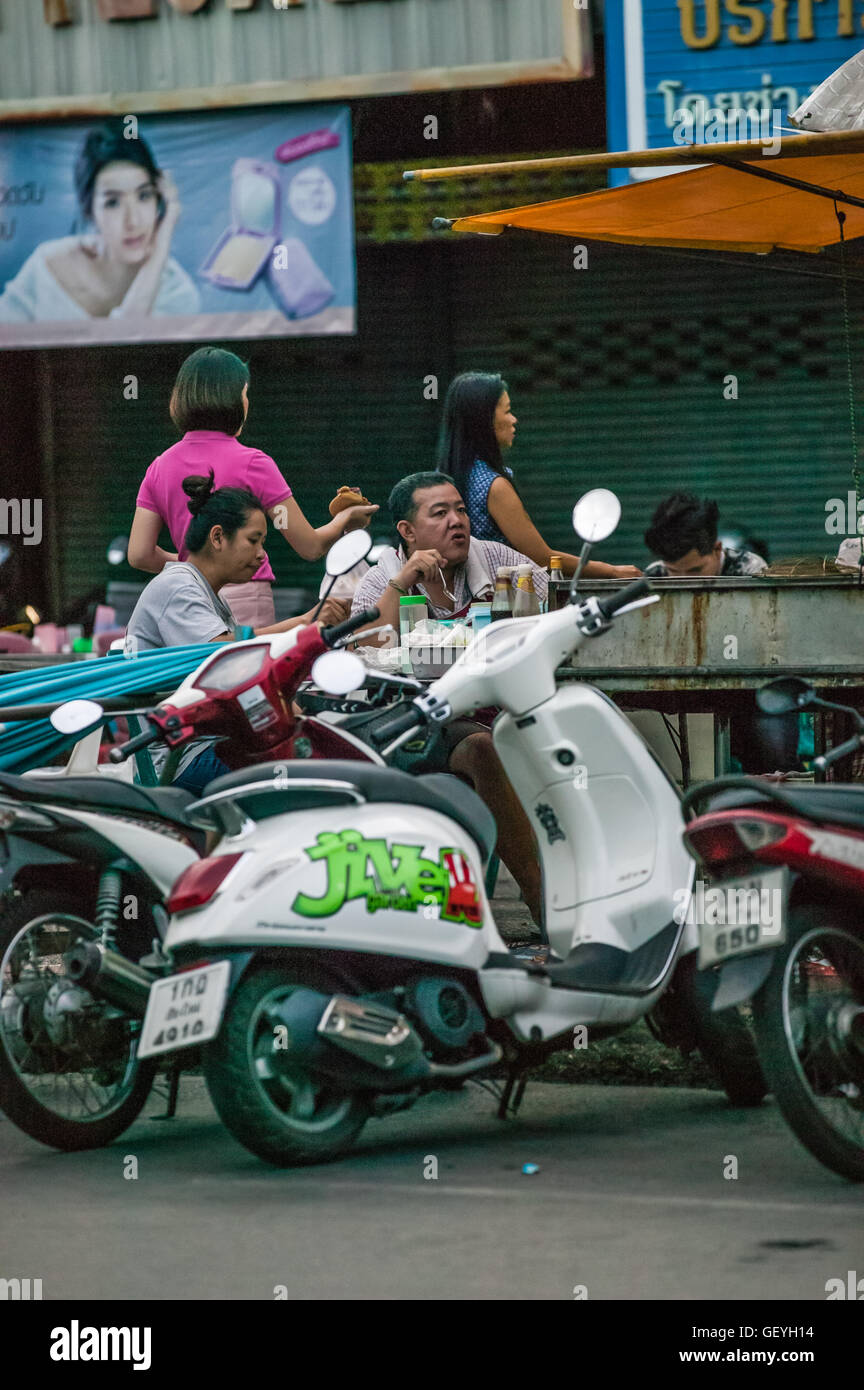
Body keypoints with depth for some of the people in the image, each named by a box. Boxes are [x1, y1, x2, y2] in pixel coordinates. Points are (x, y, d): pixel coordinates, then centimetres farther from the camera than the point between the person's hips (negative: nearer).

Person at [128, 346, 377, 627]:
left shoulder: (160, 467, 9)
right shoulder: (251, 464, -6)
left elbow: (139, 554, 6)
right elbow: (311, 546, -2)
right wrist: (345, 519, 19)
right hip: (246, 603, -5)